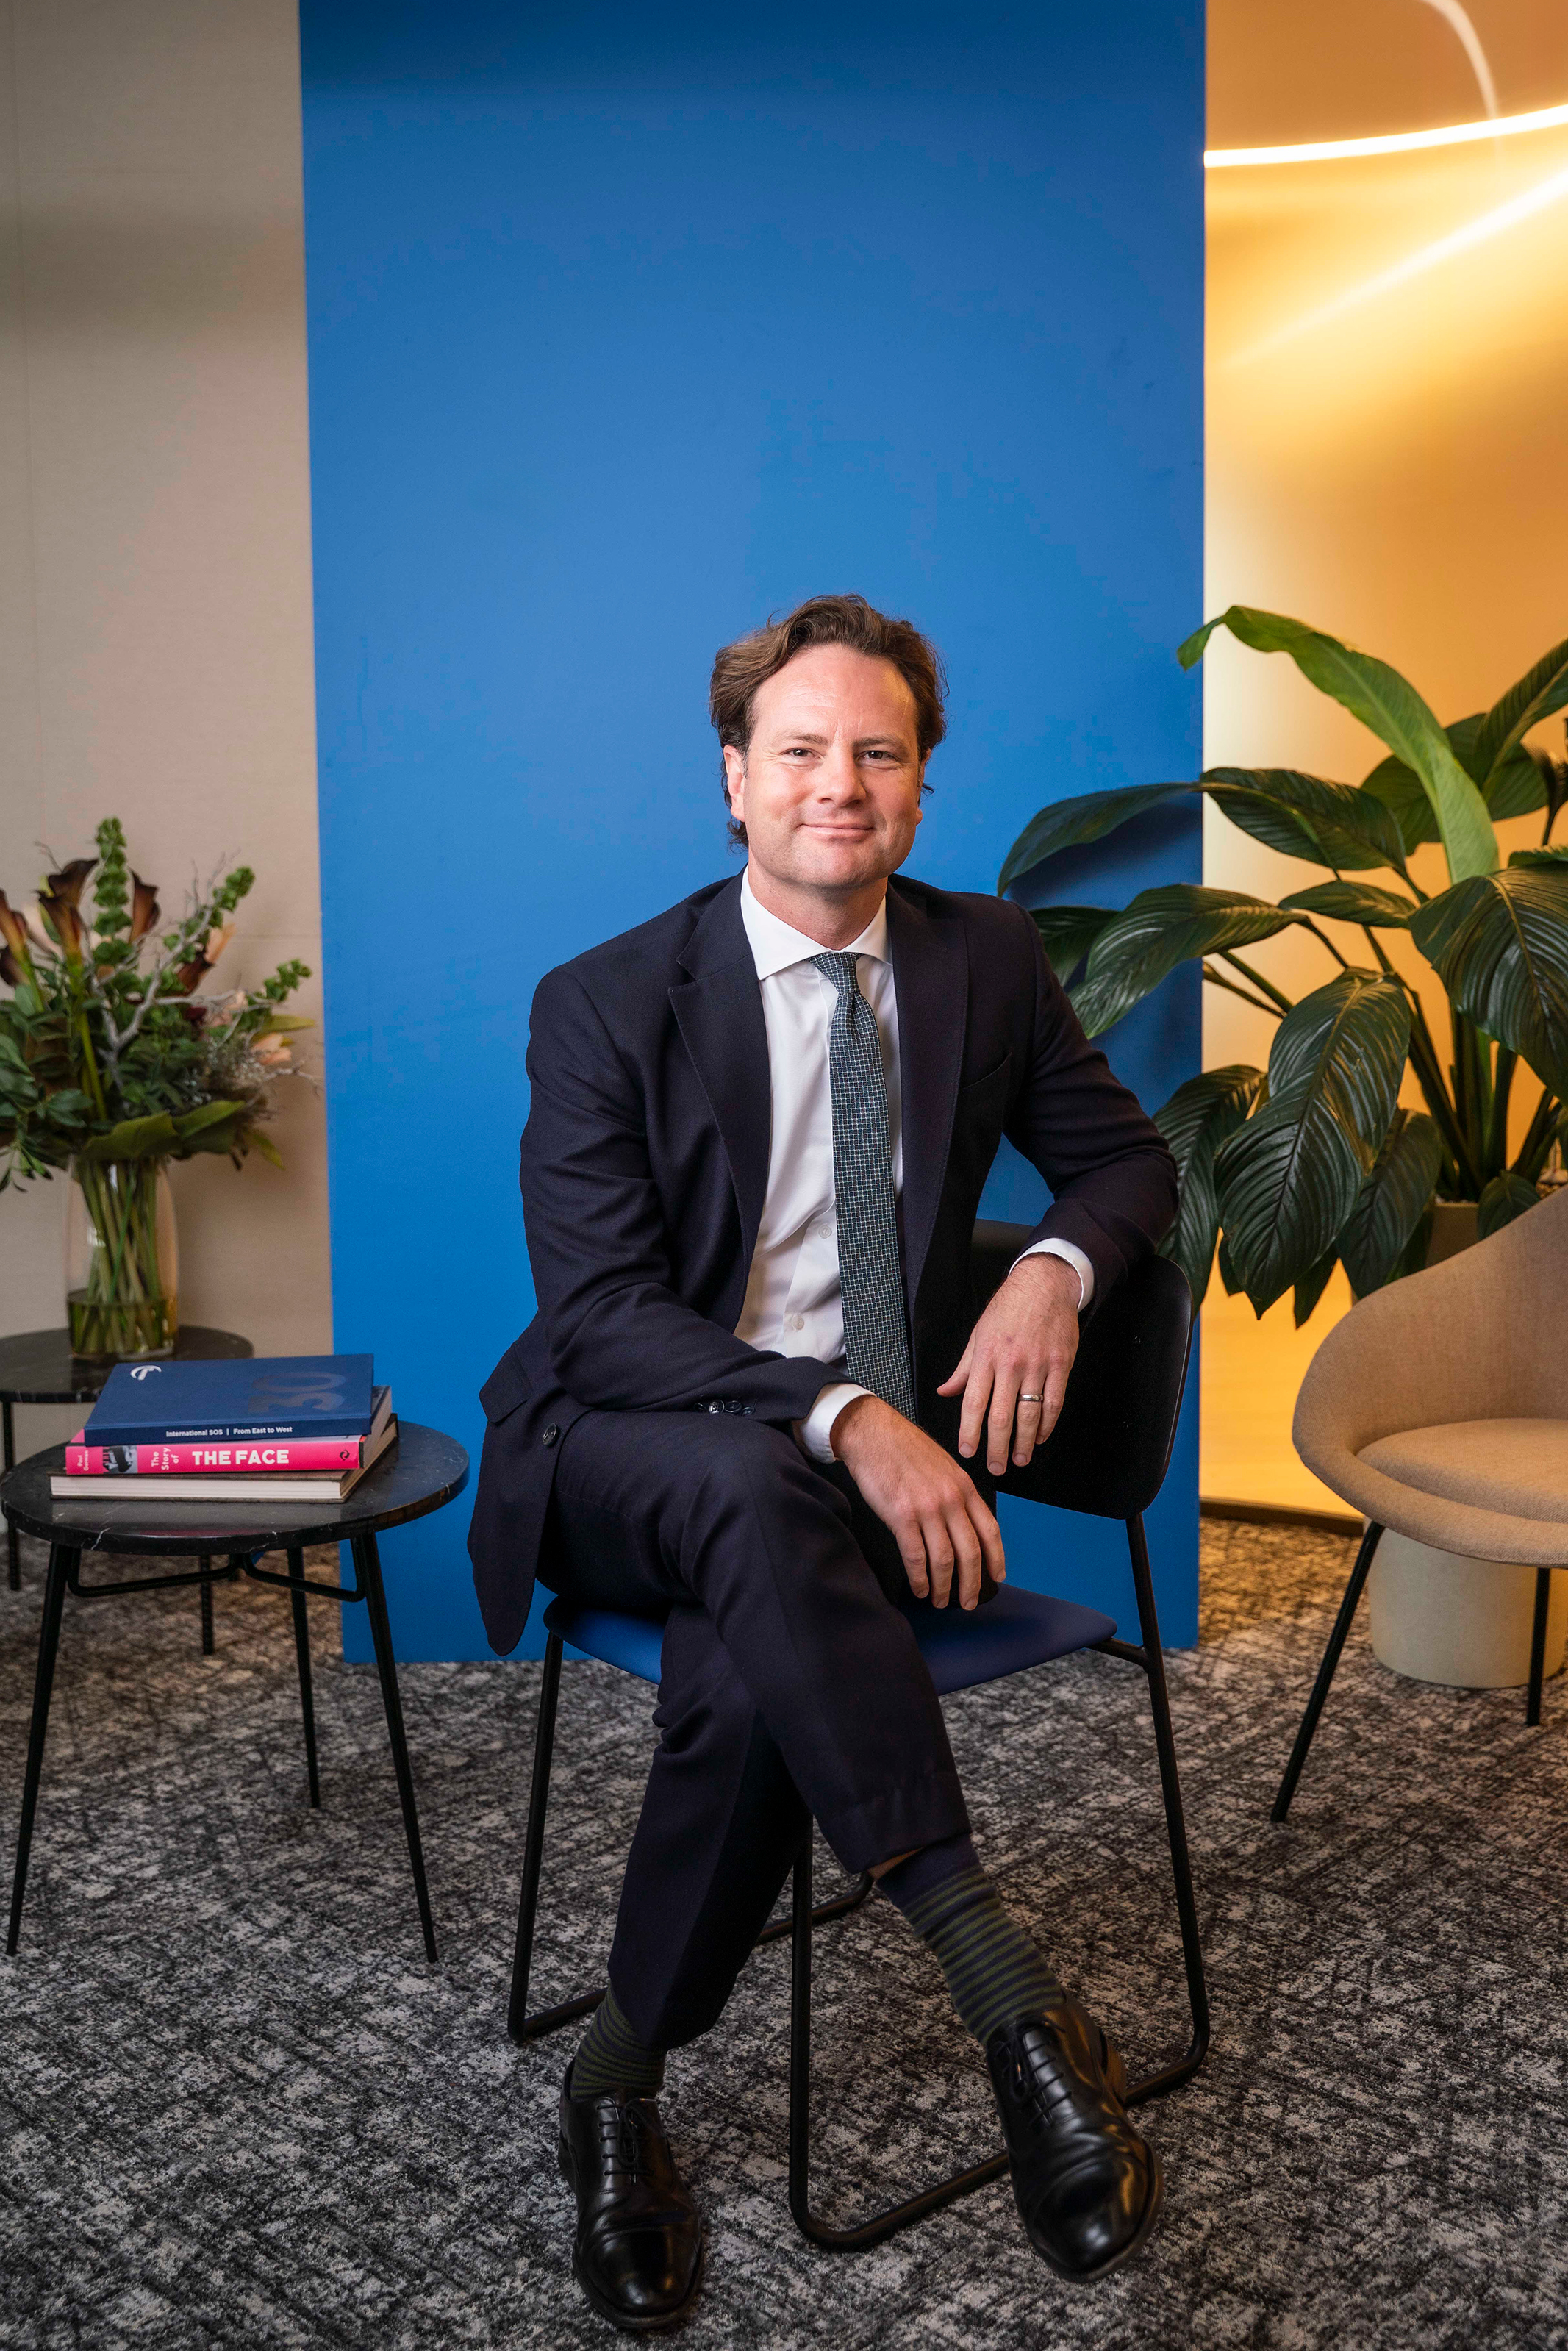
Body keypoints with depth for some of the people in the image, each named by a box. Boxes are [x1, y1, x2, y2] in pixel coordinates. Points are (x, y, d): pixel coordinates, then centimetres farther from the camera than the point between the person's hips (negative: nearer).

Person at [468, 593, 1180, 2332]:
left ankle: (623, 2079, -7)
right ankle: (1011, 1996, -37)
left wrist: (1058, 1264, -9)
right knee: (748, 1485, -38)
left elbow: (1127, 1152, 16)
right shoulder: (606, 1005, -5)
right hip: (625, 1456, -2)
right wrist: (839, 1416, -29)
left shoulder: (989, 961, 6)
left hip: (874, 1455, 2)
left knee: (744, 1678, -31)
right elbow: (598, 1313, -13)